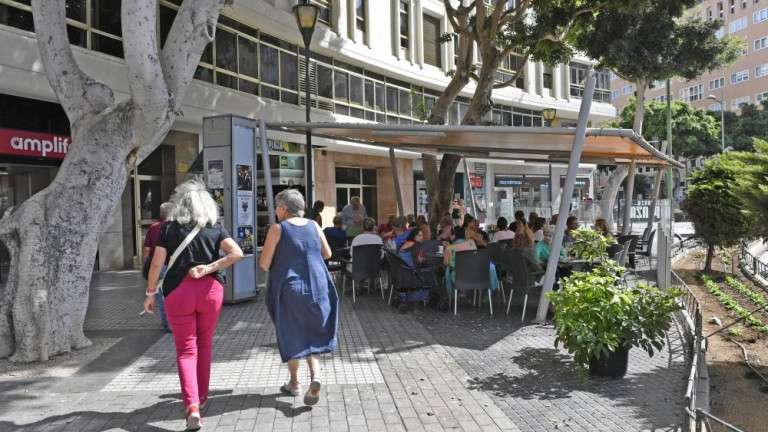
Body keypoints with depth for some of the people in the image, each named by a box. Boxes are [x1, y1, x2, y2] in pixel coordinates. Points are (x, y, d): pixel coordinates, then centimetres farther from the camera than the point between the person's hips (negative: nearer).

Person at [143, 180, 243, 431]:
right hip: (210, 290, 2)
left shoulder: (170, 228, -1)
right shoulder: (215, 228, 3)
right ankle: (201, 396, 34)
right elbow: (236, 253, -10)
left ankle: (192, 406, -11)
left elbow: (157, 263, -5)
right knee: (204, 344, 19)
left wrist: (150, 293, 5)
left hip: (178, 291, -2)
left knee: (186, 349, 3)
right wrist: (209, 268, -8)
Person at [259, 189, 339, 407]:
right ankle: (315, 375, -10)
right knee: (312, 334, 13)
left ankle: (294, 383, 24)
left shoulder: (277, 228, -9)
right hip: (317, 288, 3)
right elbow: (327, 254, 14)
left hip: (289, 289, -3)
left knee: (291, 336, 14)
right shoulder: (313, 225, 3)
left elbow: (264, 264, -9)